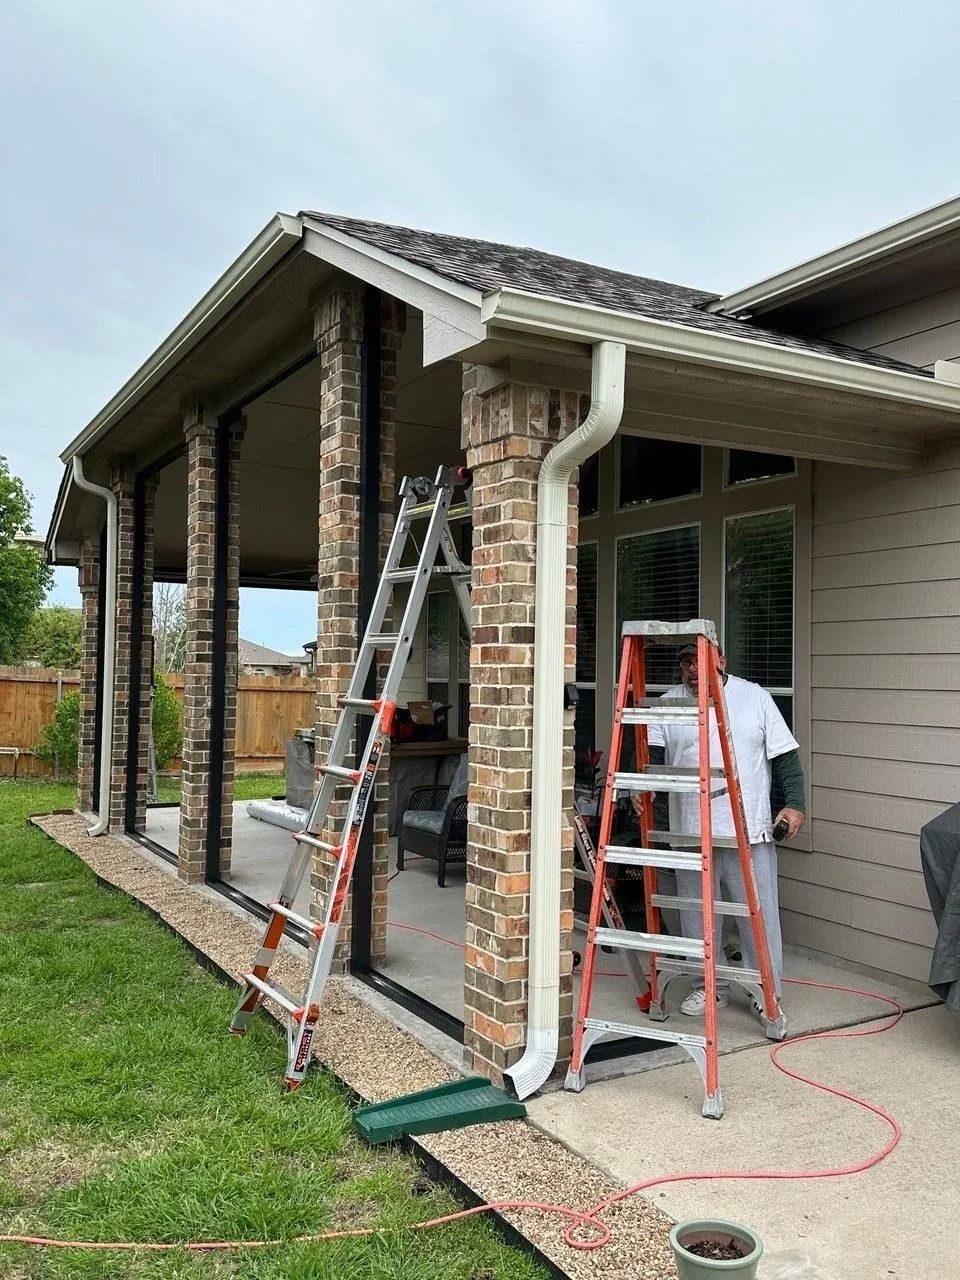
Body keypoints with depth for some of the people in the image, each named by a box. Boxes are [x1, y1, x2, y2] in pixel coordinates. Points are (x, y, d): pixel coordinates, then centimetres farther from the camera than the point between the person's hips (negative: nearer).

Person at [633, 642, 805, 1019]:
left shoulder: (755, 697, 4)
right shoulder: (670, 702, 6)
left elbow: (785, 755, 3)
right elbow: (651, 751, -2)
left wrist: (795, 803, -5)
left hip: (749, 830, -2)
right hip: (691, 831, 2)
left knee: (759, 912, 3)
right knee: (699, 915, 10)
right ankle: (710, 986, 25)